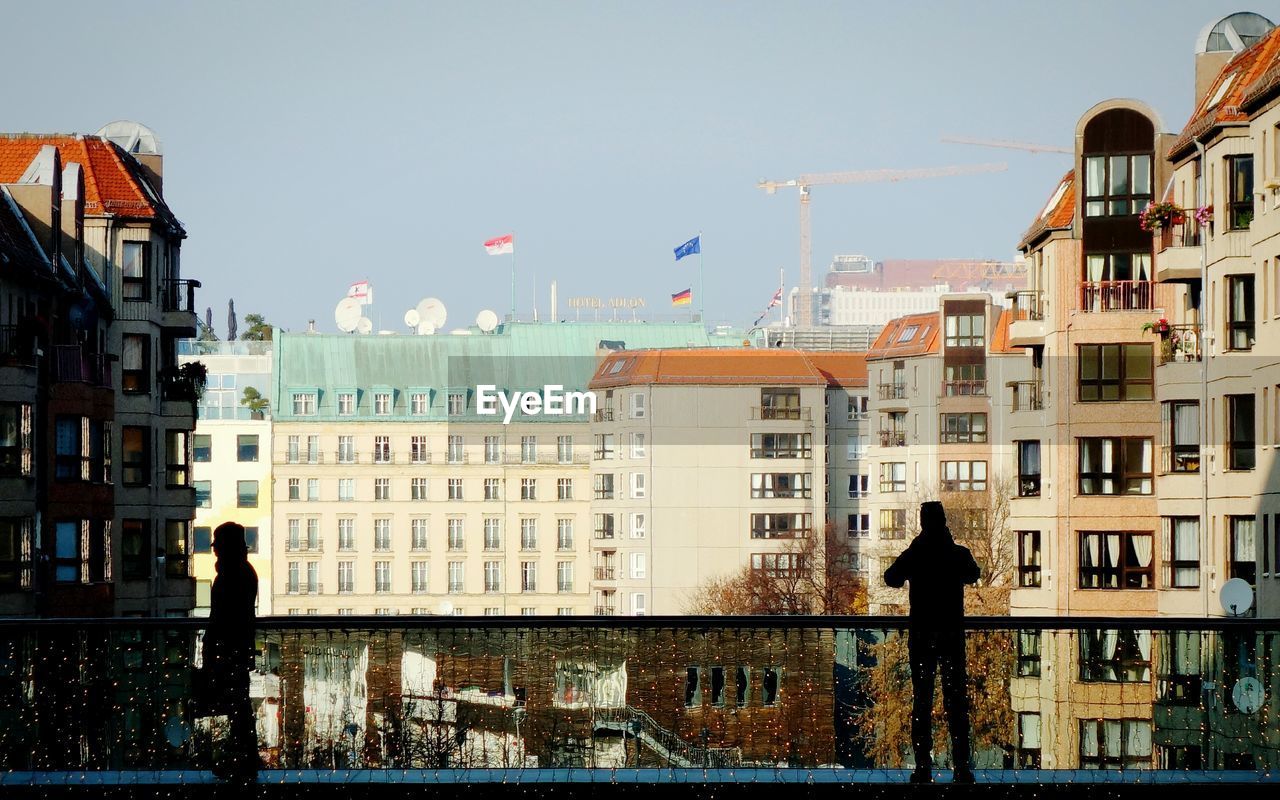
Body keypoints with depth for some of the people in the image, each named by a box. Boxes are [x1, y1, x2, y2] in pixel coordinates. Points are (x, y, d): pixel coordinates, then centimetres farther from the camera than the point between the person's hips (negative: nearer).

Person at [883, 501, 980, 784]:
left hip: (921, 635, -1)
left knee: (921, 700, 2)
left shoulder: (913, 555, -5)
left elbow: (891, 578, 11)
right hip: (953, 634, 1)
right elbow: (973, 575, 20)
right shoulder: (959, 554, -1)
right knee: (956, 702, 3)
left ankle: (923, 769, -5)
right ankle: (962, 768, -2)